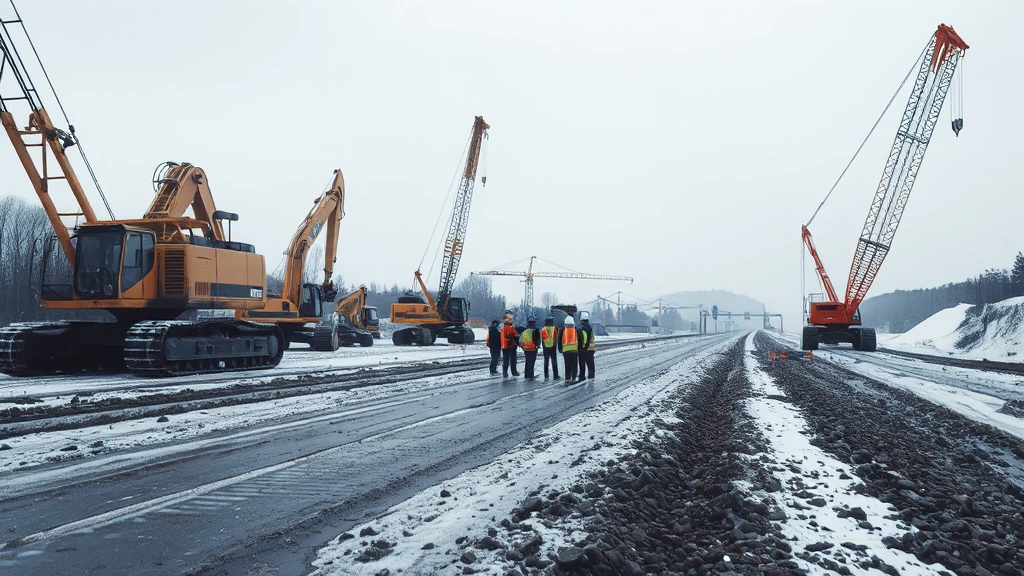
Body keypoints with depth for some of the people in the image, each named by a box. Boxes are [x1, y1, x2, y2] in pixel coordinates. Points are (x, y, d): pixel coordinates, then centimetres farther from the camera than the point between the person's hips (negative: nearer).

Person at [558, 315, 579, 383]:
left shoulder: (562, 330, 8)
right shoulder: (576, 329, 6)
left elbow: (559, 340, 9)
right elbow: (579, 340, 8)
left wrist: (560, 349, 16)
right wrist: (580, 348, 14)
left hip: (565, 350, 1)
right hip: (575, 349, -1)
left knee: (567, 365, 8)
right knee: (574, 365, 4)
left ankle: (567, 379, 5)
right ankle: (573, 379, -1)